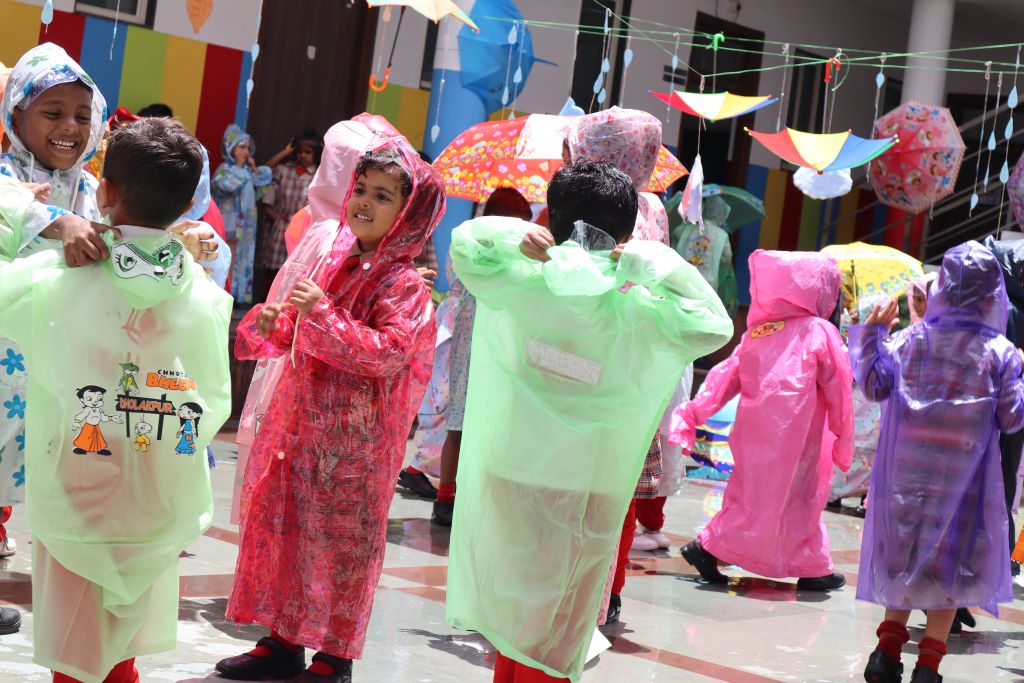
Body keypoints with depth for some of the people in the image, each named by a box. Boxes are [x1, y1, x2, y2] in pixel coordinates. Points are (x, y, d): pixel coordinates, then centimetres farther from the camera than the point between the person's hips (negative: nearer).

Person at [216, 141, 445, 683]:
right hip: (299, 425, 7)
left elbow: (387, 353, -24)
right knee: (281, 526, 13)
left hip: (353, 439, -7)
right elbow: (293, 339, 18)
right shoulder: (334, 263, 10)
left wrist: (322, 315, -27)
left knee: (339, 542, 1)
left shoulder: (402, 285, -11)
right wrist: (269, 325, -4)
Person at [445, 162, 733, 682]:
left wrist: (516, 236, -9)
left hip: (508, 481, 3)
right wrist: (654, 265, -13)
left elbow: (464, 243, 9)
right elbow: (713, 326, -11)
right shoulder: (635, 313, -14)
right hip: (587, 497, -3)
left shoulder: (524, 285, -5)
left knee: (513, 616, 20)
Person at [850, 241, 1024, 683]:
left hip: (908, 471, 2)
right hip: (963, 477, -2)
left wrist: (873, 334, 10)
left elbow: (875, 385, 0)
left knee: (905, 553, 15)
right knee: (951, 564, 7)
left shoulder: (912, 338, -2)